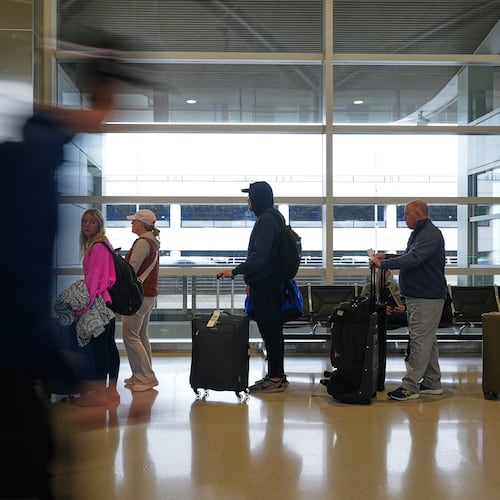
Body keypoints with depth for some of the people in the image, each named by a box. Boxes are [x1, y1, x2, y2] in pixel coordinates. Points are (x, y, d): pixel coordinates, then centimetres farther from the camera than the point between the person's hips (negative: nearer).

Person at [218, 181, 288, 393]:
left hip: (266, 285, -10)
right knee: (270, 328, 14)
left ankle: (276, 377, 2)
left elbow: (259, 257, -24)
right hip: (266, 282, 10)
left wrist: (235, 272, -19)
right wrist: (250, 279, 23)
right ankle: (276, 375, 21)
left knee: (270, 329, -4)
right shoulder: (273, 217, 16)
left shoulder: (266, 220, -17)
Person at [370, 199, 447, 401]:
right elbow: (408, 256, 26)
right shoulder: (419, 233, 17)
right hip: (418, 295, 11)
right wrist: (386, 257, 13)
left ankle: (410, 386, -7)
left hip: (427, 298, -11)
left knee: (420, 341, -9)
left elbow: (413, 259, -29)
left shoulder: (430, 234, -17)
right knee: (428, 340, 15)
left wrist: (383, 264, -29)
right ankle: (432, 383, 23)